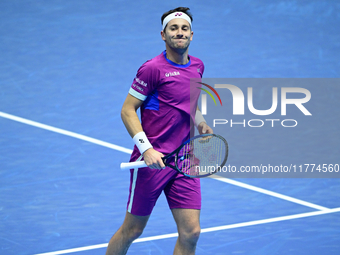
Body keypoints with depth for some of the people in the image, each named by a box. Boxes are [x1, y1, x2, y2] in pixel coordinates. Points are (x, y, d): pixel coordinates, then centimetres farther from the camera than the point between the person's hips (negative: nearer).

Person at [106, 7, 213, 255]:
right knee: (132, 230, 5)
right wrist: (147, 148, -20)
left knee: (191, 232, -3)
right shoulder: (153, 69, -11)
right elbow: (128, 110, -10)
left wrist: (199, 121, 12)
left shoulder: (197, 67, 10)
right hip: (152, 160, -6)